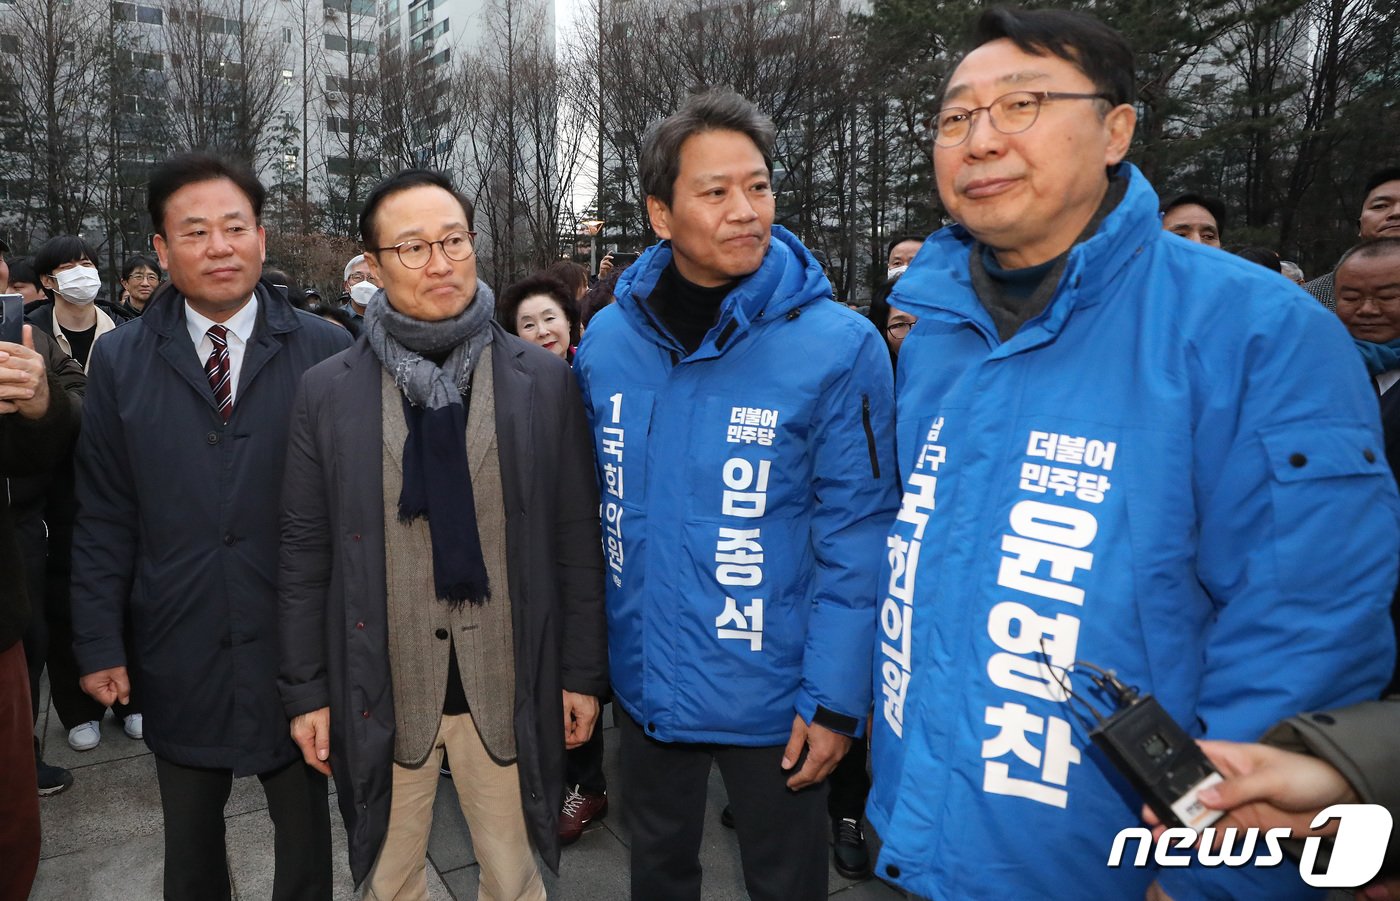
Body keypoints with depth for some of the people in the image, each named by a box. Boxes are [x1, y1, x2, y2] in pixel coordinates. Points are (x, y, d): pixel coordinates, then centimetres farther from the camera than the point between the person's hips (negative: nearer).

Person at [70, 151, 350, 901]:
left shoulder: (325, 351, -8)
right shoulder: (120, 361, 0)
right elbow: (103, 518, 2)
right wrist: (99, 642, 0)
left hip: (295, 643, -2)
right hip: (176, 652, 2)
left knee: (304, 825, 17)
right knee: (190, 837, 21)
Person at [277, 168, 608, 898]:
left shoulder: (544, 380, -5)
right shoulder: (328, 391, -3)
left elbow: (576, 540, -3)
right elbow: (305, 551, 1)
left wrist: (584, 671, -1)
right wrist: (305, 689, 2)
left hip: (508, 685, 0)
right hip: (381, 689, 1)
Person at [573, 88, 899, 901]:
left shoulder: (839, 346, -17)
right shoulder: (608, 339, -5)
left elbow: (855, 541, -14)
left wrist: (837, 700, -14)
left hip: (773, 700, -3)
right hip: (644, 684, 4)